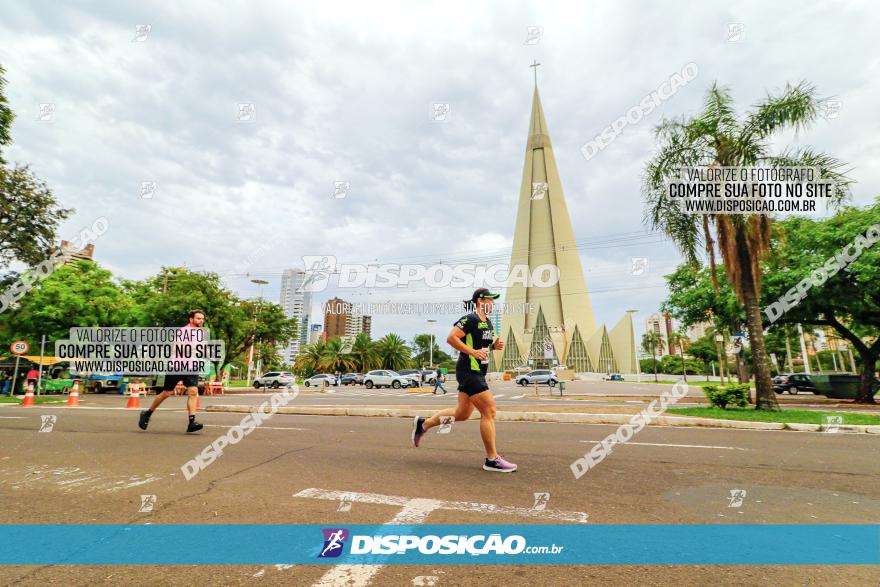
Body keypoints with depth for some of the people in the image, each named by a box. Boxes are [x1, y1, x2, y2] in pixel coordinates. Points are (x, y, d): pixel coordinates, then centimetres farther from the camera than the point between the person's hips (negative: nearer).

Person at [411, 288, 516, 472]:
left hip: (477, 373, 10)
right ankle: (492, 459, 3)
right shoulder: (470, 319, -14)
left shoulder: (488, 323, 15)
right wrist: (473, 352, -24)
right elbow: (451, 338, -20)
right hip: (469, 372, -10)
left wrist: (495, 345, 6)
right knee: (489, 410, -8)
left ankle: (423, 424, 30)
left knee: (462, 413, 15)